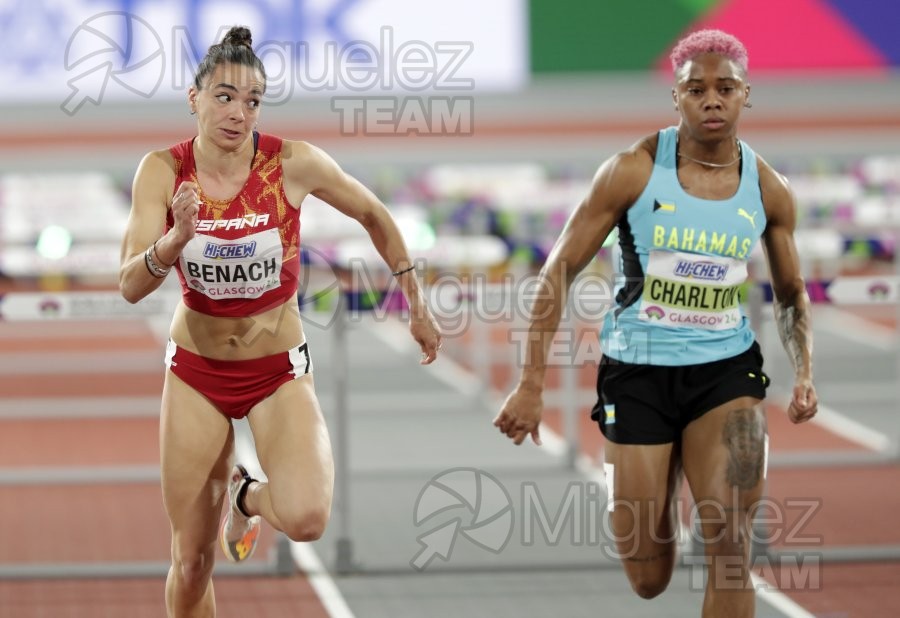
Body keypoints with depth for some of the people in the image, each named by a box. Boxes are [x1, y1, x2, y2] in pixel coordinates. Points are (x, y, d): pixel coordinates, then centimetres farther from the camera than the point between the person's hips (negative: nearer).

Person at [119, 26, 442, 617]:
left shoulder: (294, 163, -16)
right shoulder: (164, 170, -14)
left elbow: (375, 216, 2)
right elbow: (131, 286, -21)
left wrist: (417, 305, 7)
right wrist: (176, 239, -40)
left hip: (279, 370, -1)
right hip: (196, 369, 1)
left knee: (306, 519, -27)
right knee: (191, 566, 3)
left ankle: (247, 495, 9)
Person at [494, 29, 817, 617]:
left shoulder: (768, 190, 0)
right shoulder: (635, 170, -10)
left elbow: (791, 293, 16)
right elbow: (561, 269, -6)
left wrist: (805, 371, -3)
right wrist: (531, 385, -9)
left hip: (727, 369, 1)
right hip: (637, 370, -1)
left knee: (730, 541, -21)